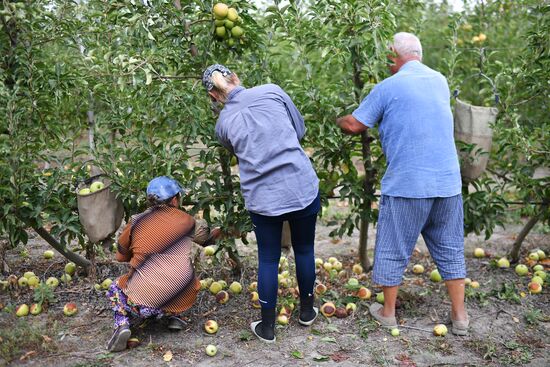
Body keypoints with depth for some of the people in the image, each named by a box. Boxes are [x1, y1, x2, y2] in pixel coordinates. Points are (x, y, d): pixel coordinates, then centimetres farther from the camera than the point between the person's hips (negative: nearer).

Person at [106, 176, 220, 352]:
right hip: (176, 300, 1)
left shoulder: (136, 221, 5)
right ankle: (173, 315, 19)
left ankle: (123, 324, 3)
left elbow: (121, 256, 15)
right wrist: (217, 232, 49)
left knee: (116, 289, 29)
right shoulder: (186, 221, 6)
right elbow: (205, 237, 27)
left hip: (141, 302, -1)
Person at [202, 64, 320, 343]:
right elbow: (300, 130, 9)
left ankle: (267, 327, 26)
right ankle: (307, 311, 37)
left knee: (268, 260, 14)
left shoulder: (223, 124, 1)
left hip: (263, 199, 0)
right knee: (304, 250, 19)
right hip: (303, 189, 1)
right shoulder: (271, 91, -1)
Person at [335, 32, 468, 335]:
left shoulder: (389, 87, -8)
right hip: (448, 182, 5)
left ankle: (388, 312, 24)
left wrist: (338, 120, 19)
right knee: (450, 248, 16)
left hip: (406, 185, -5)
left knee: (393, 250, 11)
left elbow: (354, 126, -3)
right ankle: (459, 316, 23)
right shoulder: (440, 81, 10)